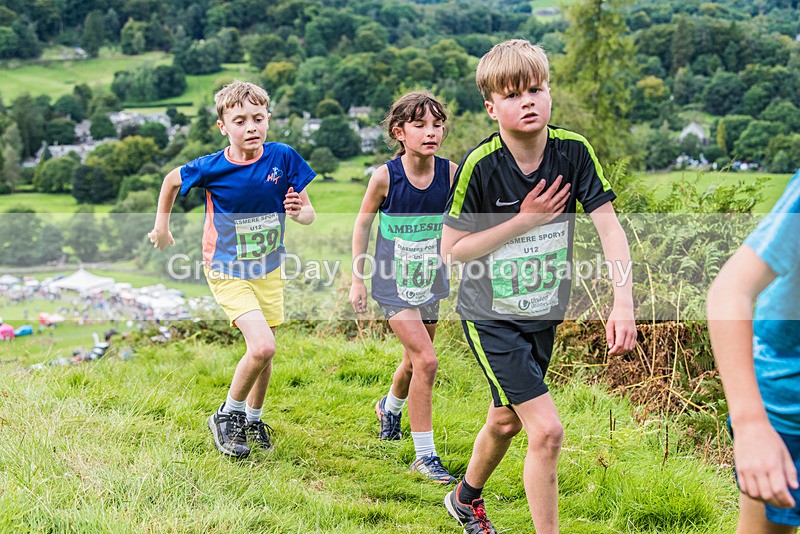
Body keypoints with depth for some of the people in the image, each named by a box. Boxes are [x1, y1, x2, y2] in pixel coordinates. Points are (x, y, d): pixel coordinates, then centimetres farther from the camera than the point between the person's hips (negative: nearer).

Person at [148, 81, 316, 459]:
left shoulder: (282, 157, -14)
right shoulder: (212, 168, -18)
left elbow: (308, 214, -7)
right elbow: (172, 180, 4)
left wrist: (299, 211, -30)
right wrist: (161, 227, 11)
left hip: (269, 269, 4)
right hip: (227, 271, -4)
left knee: (264, 352, 13)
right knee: (262, 346, -19)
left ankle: (253, 418, 38)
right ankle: (227, 416, 3)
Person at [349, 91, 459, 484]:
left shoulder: (450, 173, -11)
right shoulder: (386, 176, -17)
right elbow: (363, 222, -4)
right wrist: (357, 280, -1)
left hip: (429, 281, 4)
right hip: (393, 283, -4)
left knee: (415, 362, 20)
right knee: (426, 361, -15)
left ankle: (390, 407, 55)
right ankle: (425, 456, -4)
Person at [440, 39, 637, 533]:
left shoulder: (573, 151, -12)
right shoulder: (481, 165, -21)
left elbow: (610, 227, -14)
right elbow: (452, 250, -15)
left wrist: (624, 304, -25)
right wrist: (524, 221, -22)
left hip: (544, 314, 5)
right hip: (491, 317, -5)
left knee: (506, 421, 22)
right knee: (546, 429, -14)